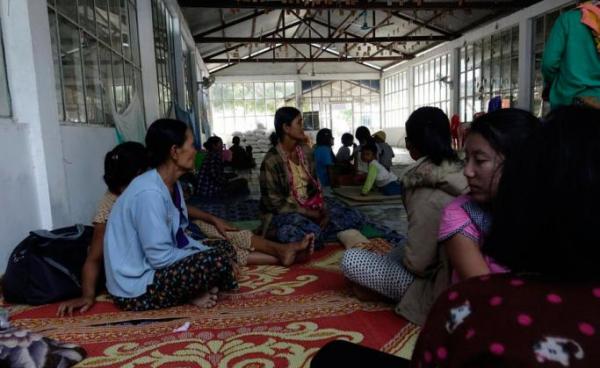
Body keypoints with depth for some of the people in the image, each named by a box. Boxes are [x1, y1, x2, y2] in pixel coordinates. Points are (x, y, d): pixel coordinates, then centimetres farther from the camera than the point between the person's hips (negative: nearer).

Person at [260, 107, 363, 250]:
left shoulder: (305, 150, 4)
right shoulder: (271, 160, -16)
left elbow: (314, 185, 9)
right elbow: (274, 202, -16)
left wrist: (323, 210, -7)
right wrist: (307, 213, -18)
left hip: (310, 207, 8)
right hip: (283, 213, -8)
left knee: (354, 216, -5)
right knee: (313, 233, -38)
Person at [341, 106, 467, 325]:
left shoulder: (428, 194, -23)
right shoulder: (458, 174, -1)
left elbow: (417, 263, -20)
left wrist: (404, 258, 1)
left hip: (441, 289, -8)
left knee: (350, 259, -7)